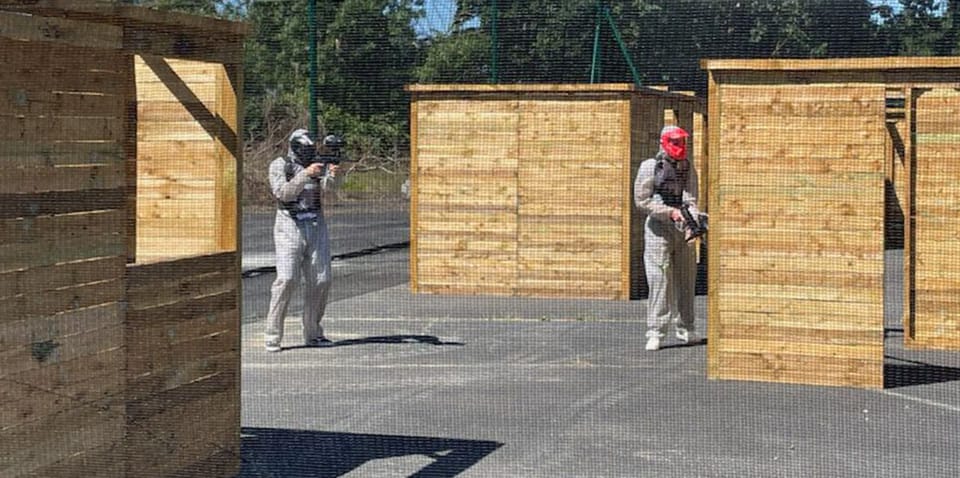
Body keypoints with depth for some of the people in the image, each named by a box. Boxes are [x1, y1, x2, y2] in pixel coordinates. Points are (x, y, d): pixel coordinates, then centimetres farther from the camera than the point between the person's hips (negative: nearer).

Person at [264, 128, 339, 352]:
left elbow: (325, 189, -8)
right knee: (286, 279, -14)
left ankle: (312, 333, 14)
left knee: (321, 279, 2)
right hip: (290, 227, -5)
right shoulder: (280, 165, -2)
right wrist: (305, 174, -27)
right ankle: (273, 337, -10)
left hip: (316, 227, 5)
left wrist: (330, 174, -30)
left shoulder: (317, 165, 9)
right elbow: (283, 193, -17)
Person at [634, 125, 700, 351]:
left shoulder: (688, 169, 9)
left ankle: (685, 329, 22)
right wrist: (670, 212, -15)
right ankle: (655, 333, -7)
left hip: (683, 230, 4)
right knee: (659, 281, -9)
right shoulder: (649, 167, -2)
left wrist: (693, 219, -24)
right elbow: (641, 201, -7)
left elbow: (690, 199, -4)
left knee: (686, 280, 10)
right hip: (658, 229, -4)